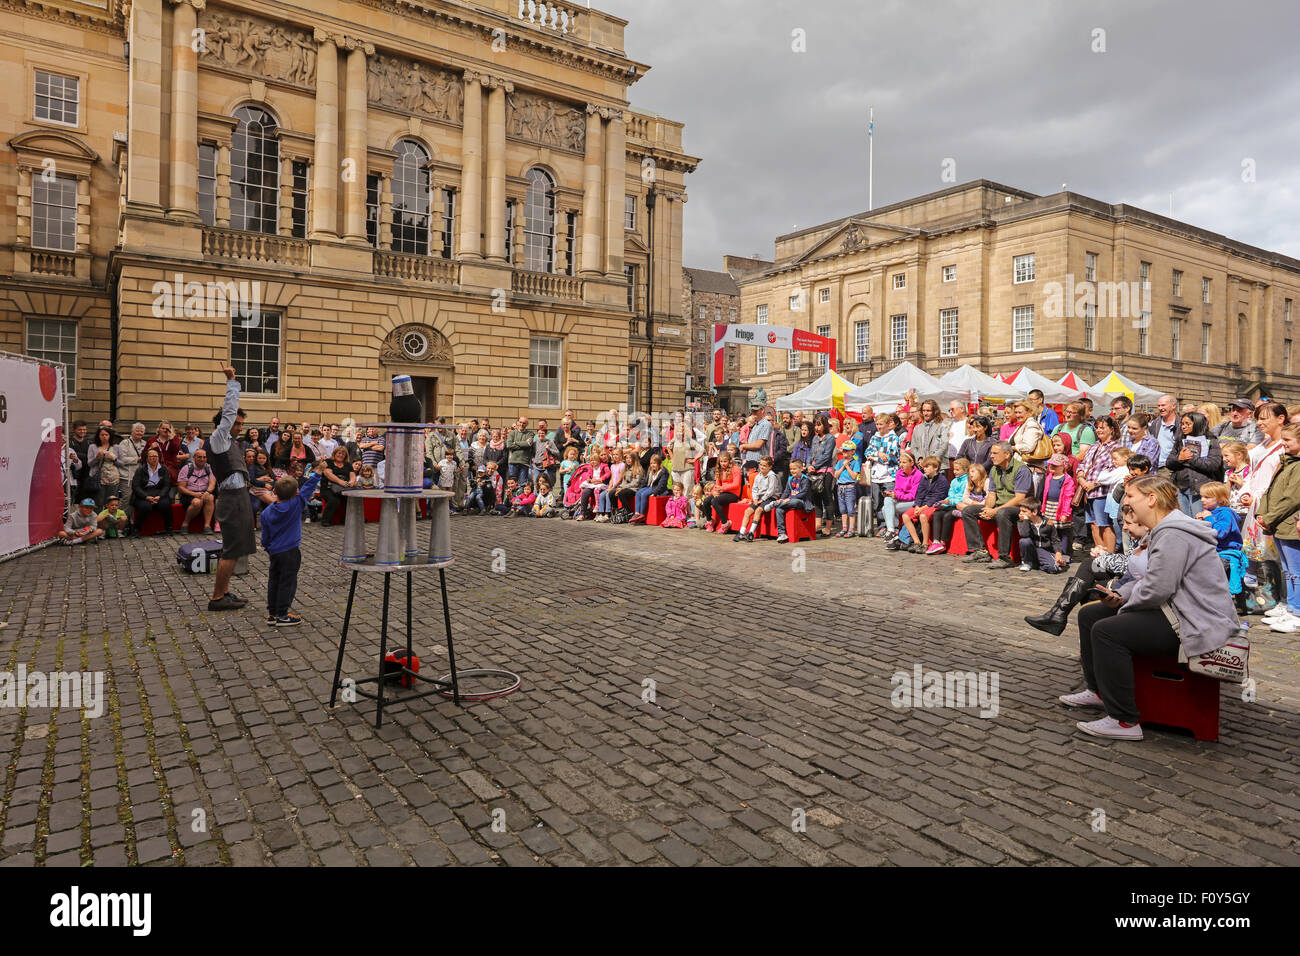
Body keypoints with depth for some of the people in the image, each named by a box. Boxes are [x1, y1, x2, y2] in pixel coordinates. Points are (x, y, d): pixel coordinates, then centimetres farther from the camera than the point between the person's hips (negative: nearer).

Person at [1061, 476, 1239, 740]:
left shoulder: (1174, 535, -22)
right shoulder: (1163, 531, 14)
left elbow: (1155, 590, -28)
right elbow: (1150, 580, 18)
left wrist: (1126, 602, -8)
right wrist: (1120, 595, 0)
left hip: (1197, 625, -11)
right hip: (1176, 611, 11)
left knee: (1106, 630, -24)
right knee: (1089, 614, 11)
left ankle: (1124, 722, -16)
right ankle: (1098, 691, 25)